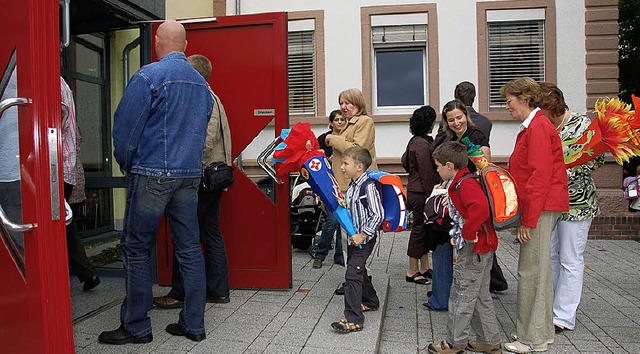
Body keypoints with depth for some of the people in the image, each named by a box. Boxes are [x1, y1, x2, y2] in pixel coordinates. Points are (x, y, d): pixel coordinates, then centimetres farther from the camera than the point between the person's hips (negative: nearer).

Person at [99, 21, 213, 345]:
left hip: (152, 174, -6)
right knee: (189, 248, 8)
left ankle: (136, 327, 12)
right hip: (190, 175, 6)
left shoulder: (150, 75, -8)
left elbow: (125, 124, -9)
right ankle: (193, 324, 15)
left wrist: (126, 163, 6)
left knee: (135, 248, 4)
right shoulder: (201, 82, 12)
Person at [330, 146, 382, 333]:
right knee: (358, 270, 22)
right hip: (353, 237, 10)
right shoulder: (352, 186, 8)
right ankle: (370, 301, 44)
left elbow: (378, 215, -24)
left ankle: (353, 319, -11)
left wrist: (363, 235, -23)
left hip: (364, 239, -10)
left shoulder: (368, 186, -20)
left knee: (353, 274, -14)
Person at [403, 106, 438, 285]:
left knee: (423, 229, 15)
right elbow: (427, 174, -21)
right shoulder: (423, 144, -18)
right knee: (420, 228, -3)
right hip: (421, 193, -10)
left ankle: (424, 267, 25)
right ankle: (413, 271, 7)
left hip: (415, 190, 10)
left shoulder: (415, 141, 14)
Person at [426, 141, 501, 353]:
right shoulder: (462, 182, 14)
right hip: (482, 247, 10)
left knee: (462, 296, 1)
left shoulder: (465, 184, -19)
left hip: (474, 248, -10)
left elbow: (480, 207, -37)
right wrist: (458, 233, 18)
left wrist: (468, 233, -27)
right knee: (480, 296, 18)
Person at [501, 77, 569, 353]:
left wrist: (527, 219, -19)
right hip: (541, 206, 10)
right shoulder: (532, 126, 18)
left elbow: (540, 176, -20)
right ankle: (543, 331, 27)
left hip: (541, 207, -10)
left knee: (531, 271, -5)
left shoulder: (538, 127, -14)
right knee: (539, 270, 15)